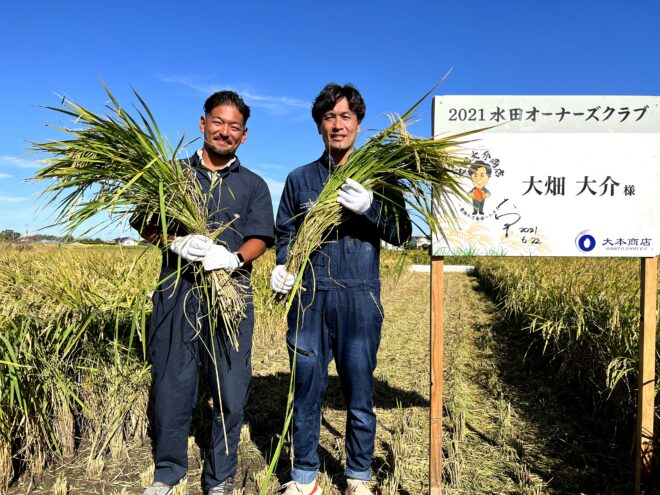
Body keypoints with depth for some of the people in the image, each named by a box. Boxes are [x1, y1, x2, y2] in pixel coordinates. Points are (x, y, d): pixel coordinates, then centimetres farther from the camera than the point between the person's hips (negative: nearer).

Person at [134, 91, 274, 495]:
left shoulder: (253, 185, 14)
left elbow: (260, 238, 3)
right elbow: (145, 224, 6)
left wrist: (234, 258, -18)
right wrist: (176, 242, -15)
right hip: (177, 291, 0)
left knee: (231, 387, 2)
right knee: (171, 383, 6)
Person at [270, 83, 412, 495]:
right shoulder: (300, 179, 10)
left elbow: (402, 233, 0)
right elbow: (285, 234, 15)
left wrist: (369, 206, -17)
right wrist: (282, 267, -4)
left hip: (360, 301, -1)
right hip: (309, 299, 2)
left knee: (360, 394, 8)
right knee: (306, 392, 9)